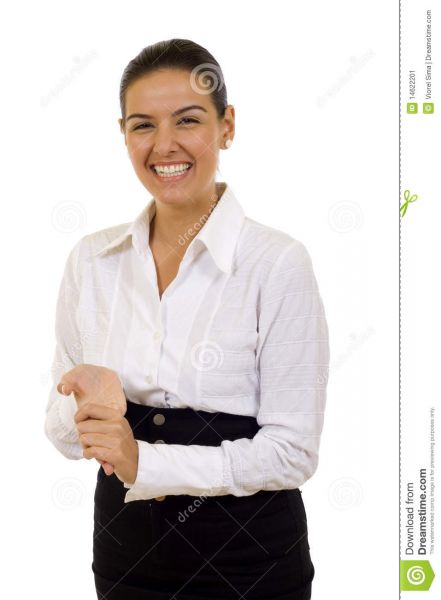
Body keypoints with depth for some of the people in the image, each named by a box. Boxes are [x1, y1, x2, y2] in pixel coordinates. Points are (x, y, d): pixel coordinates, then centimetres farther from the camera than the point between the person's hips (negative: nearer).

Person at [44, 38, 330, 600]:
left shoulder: (278, 262, -15)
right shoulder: (91, 258, -2)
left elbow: (293, 451, -15)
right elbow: (62, 427, 2)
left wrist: (146, 462, -24)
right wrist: (89, 406, -20)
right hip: (125, 551, 4)